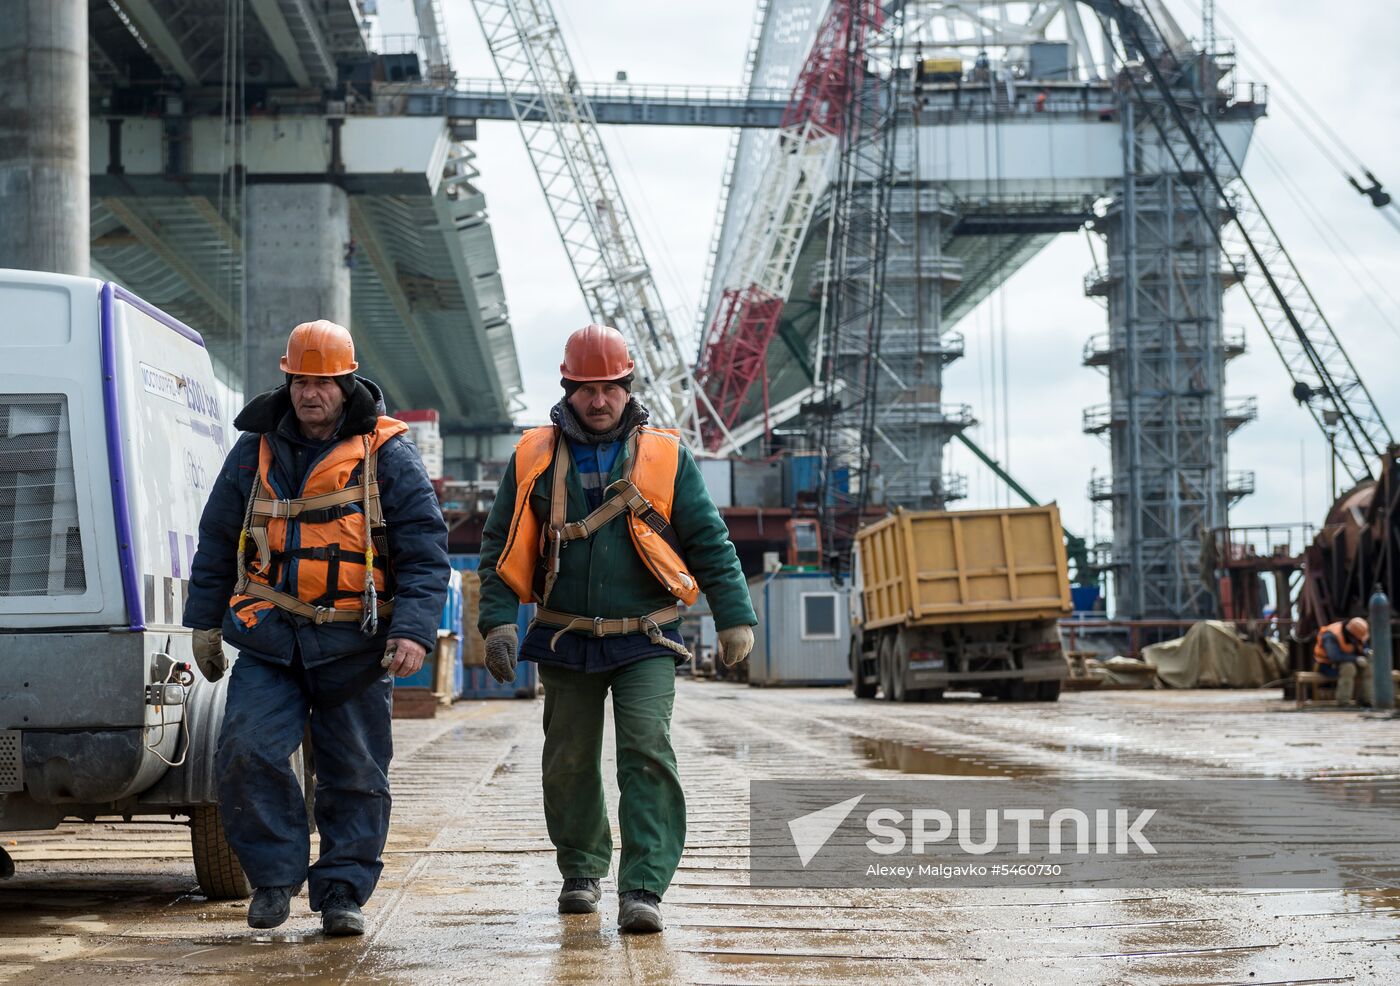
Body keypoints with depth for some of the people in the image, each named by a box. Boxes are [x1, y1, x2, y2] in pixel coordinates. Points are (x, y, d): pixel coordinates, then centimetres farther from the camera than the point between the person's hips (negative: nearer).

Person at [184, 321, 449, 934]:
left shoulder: (388, 456, 0)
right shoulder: (255, 452, 10)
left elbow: (424, 553, -3)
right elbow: (217, 541, 18)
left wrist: (414, 631, -15)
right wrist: (205, 622, 15)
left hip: (354, 646, -2)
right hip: (269, 639, 2)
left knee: (355, 774, 3)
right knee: (247, 751, -13)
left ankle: (343, 893, 15)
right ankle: (274, 876, 2)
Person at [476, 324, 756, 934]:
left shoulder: (665, 457, 2)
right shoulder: (535, 459, 4)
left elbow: (709, 541, 3)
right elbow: (500, 547, 6)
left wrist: (735, 617, -4)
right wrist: (498, 622, -6)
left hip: (644, 642, -2)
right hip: (566, 642, 2)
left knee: (647, 753, -15)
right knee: (569, 763, 8)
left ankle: (643, 889, -15)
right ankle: (581, 872, 29)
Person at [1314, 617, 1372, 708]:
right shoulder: (1331, 636, -30)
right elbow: (1335, 656, -41)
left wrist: (1366, 651, -15)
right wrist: (1356, 659, -38)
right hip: (1327, 665, -7)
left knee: (1368, 667, -12)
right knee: (1349, 667, -35)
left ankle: (1367, 699, -11)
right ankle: (1343, 702, -34)